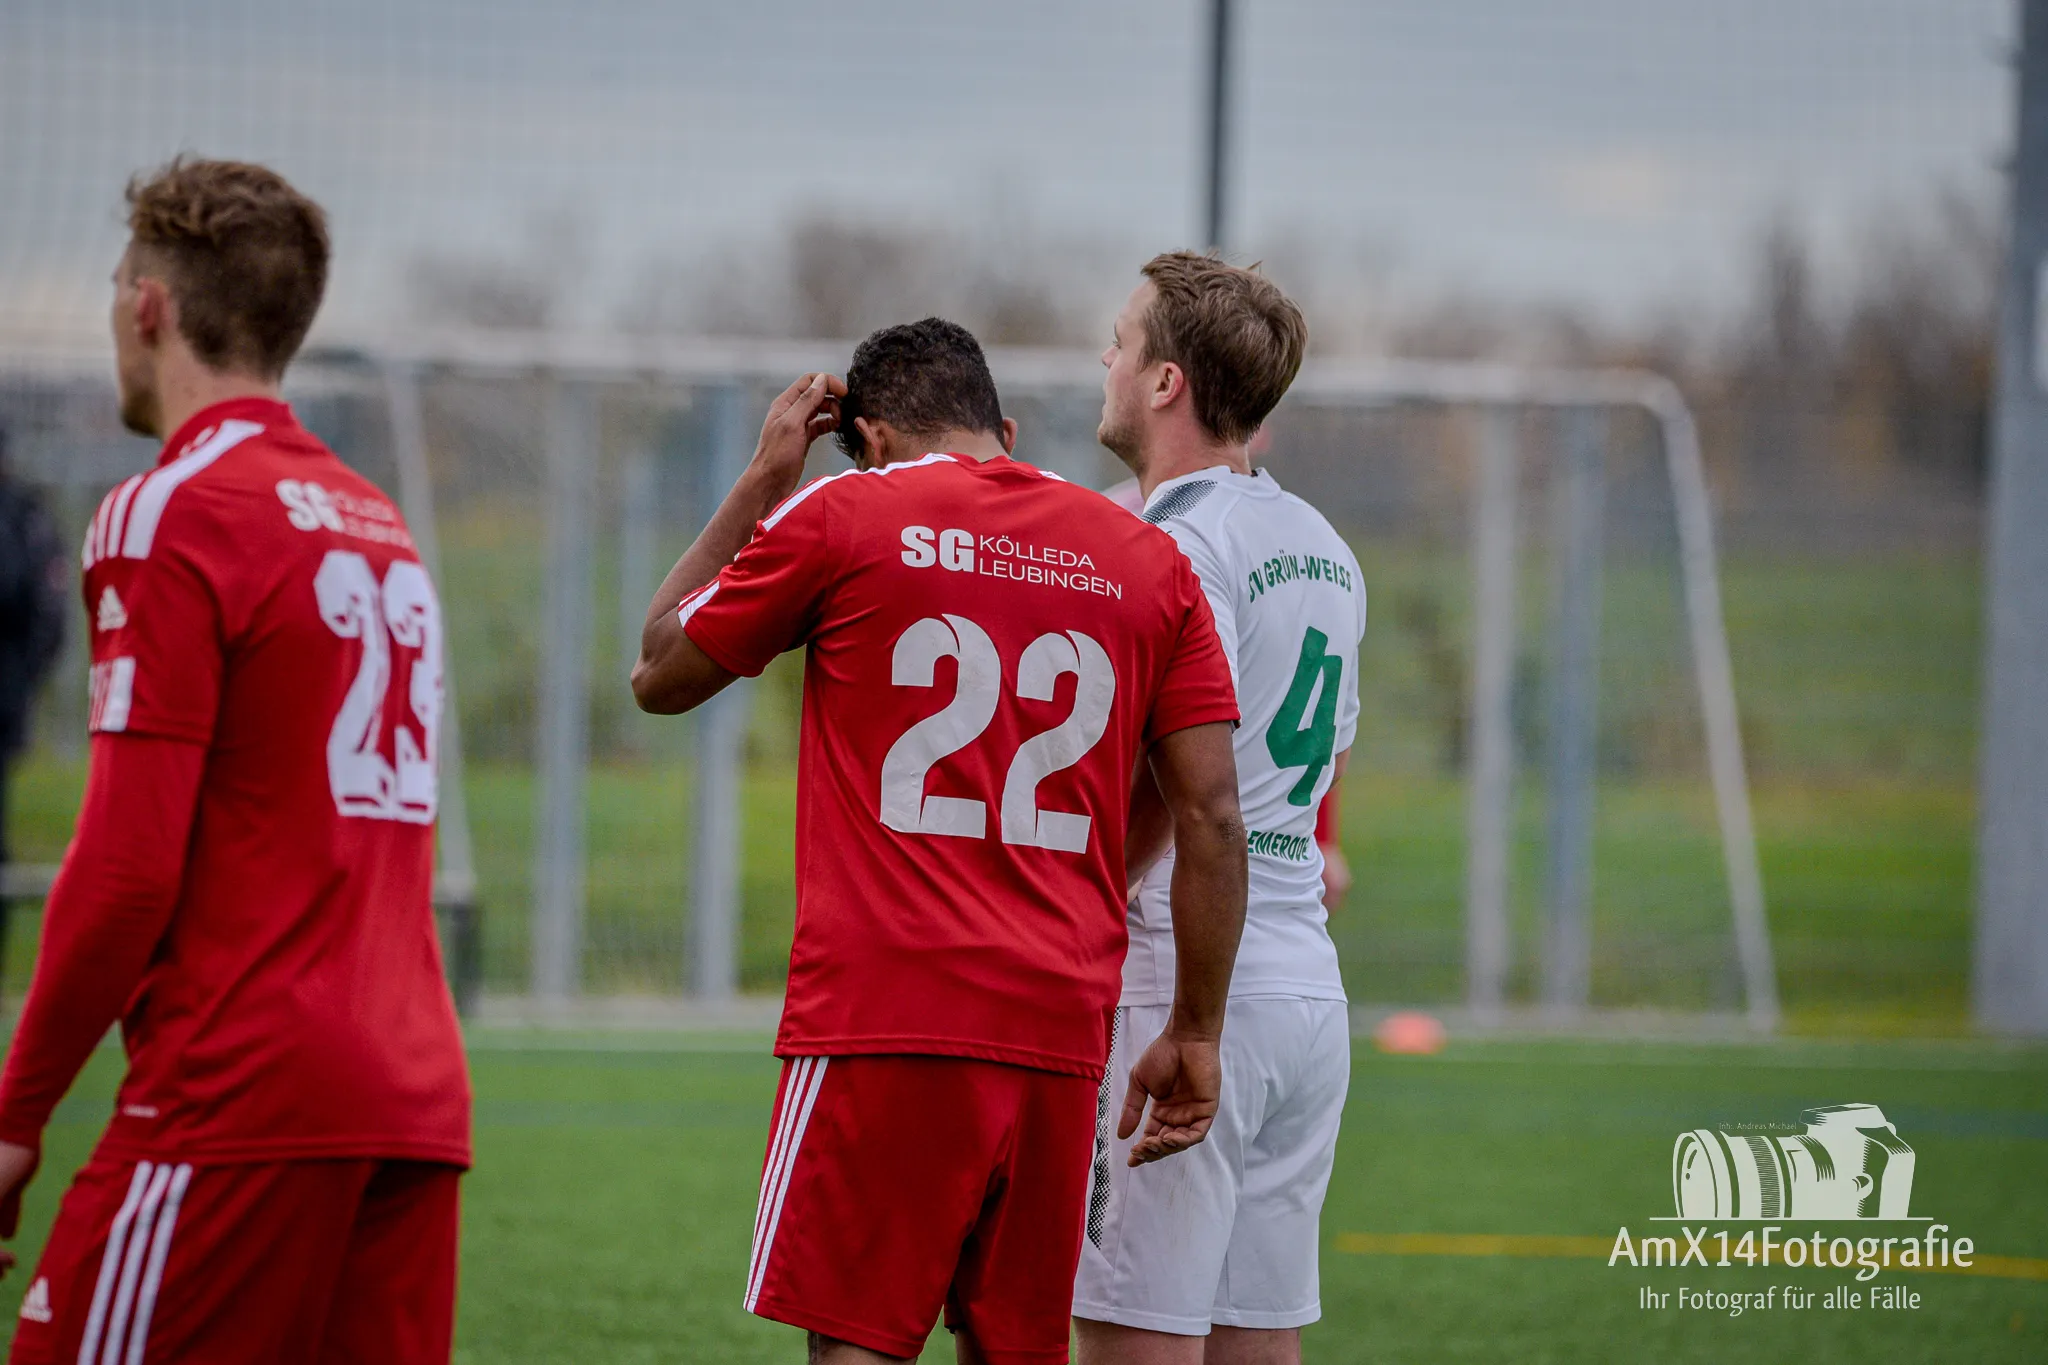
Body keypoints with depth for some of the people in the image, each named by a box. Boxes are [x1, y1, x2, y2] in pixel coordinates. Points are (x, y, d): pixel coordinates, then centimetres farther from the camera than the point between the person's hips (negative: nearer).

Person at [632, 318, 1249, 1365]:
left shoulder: (841, 515, 2)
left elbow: (661, 674, 15)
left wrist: (761, 482, 22)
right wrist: (1195, 1035, 14)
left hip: (884, 1019, -4)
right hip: (1060, 1032, 4)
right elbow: (1213, 818, 8)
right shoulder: (1148, 560, 12)